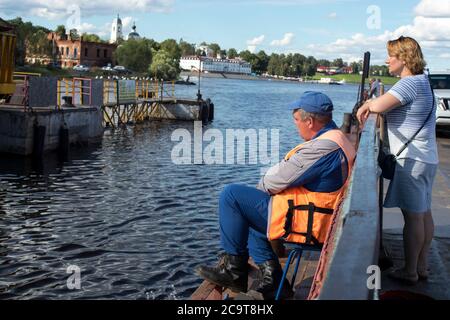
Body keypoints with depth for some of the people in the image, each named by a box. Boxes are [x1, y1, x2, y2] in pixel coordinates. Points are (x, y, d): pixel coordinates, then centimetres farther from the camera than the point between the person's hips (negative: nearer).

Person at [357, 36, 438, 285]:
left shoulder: (411, 83, -17)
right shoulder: (422, 81, 16)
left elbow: (379, 106, -27)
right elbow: (388, 105, 16)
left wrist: (366, 105, -7)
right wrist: (372, 104, 1)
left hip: (411, 160, -10)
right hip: (426, 158, 10)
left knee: (413, 216, -3)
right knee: (424, 214, 13)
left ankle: (409, 272, 5)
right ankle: (421, 267, 23)